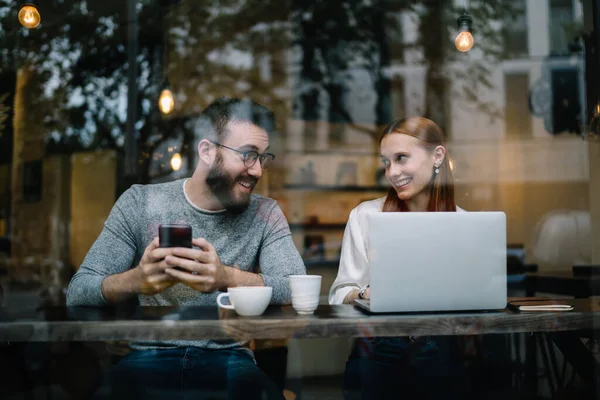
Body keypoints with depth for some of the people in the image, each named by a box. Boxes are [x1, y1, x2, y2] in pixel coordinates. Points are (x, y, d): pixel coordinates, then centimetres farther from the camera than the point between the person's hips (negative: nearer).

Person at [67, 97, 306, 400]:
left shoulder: (265, 215, 0)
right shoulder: (140, 203, -2)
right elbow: (77, 293, -5)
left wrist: (228, 278, -34)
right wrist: (136, 280, -28)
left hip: (228, 357, 1)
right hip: (151, 355, 0)